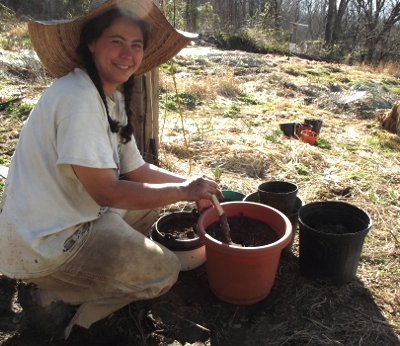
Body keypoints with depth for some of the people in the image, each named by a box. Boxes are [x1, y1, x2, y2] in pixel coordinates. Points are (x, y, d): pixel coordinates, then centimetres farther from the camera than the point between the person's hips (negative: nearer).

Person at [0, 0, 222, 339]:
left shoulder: (113, 99, 5)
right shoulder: (78, 97, -23)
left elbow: (136, 169, 8)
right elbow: (106, 192, -25)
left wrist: (192, 184, -3)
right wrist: (184, 190, -16)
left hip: (71, 218, 9)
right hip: (42, 244, -9)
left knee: (149, 208, 18)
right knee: (164, 271, -3)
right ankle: (52, 295, 4)